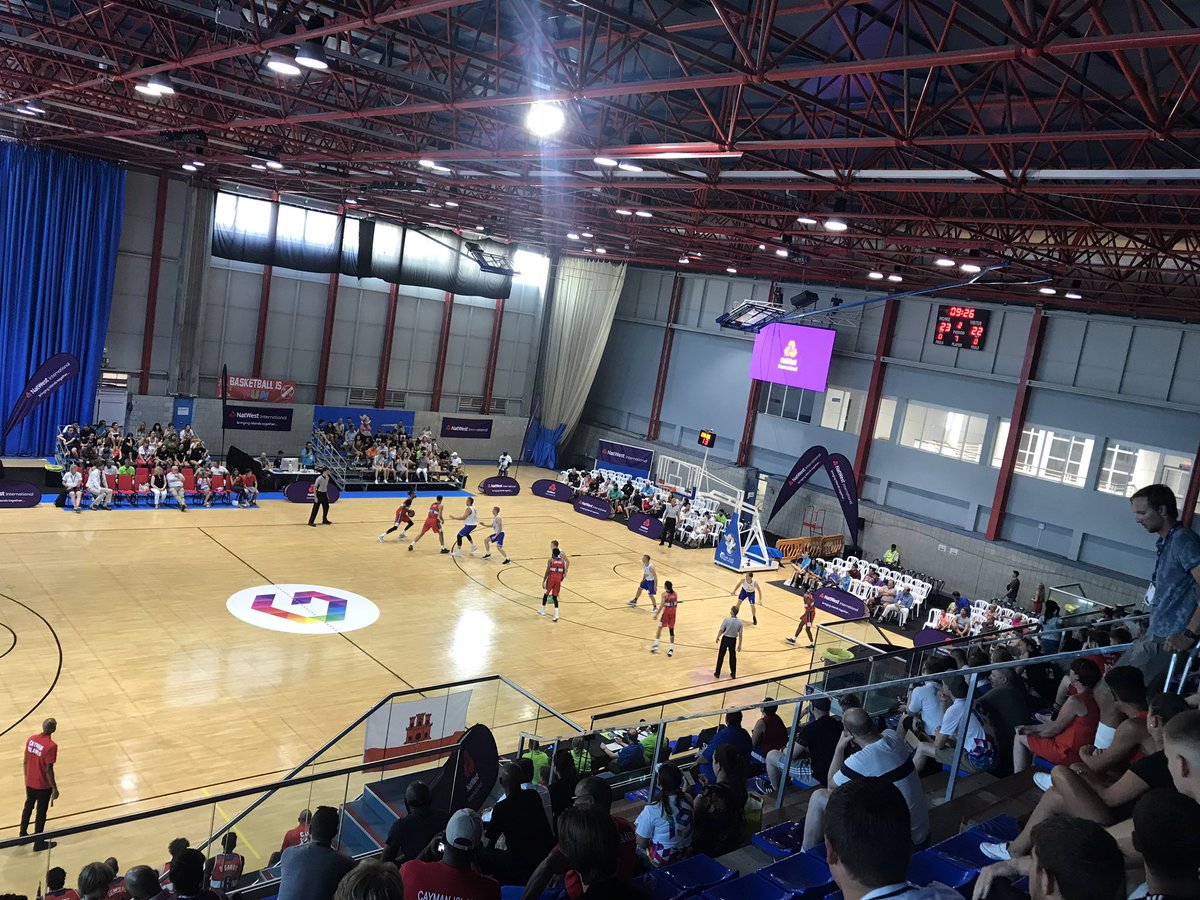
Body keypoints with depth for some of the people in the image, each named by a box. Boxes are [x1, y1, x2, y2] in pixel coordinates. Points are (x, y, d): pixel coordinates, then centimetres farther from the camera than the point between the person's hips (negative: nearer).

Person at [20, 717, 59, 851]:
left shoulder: (31, 739, -7)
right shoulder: (51, 746, -27)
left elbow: (25, 762, 4)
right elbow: (48, 770, -23)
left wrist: (27, 778, 20)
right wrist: (55, 788, -12)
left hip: (29, 783, 6)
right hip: (43, 786, -6)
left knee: (28, 807, 25)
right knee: (41, 813, 9)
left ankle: (23, 835, 42)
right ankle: (38, 843, 21)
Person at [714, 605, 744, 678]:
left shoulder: (726, 619, -19)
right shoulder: (739, 622, -8)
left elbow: (721, 630, -13)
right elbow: (740, 634, -3)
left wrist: (718, 637, 5)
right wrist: (739, 645, 7)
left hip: (725, 639, -3)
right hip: (733, 640, 3)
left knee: (721, 656, 10)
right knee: (733, 656, 16)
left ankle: (717, 674, 17)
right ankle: (733, 674, 23)